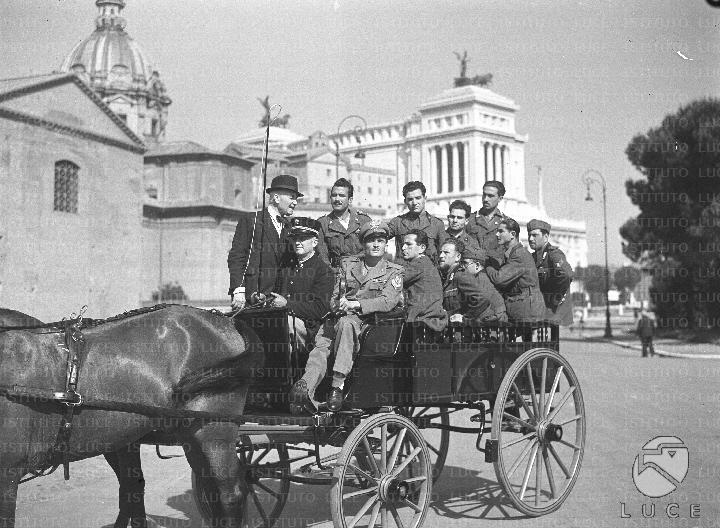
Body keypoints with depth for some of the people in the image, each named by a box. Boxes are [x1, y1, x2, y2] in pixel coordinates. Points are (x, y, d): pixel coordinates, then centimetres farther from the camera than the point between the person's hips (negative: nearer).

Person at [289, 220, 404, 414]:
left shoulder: (393, 271, 11)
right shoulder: (347, 264, 23)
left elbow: (388, 301, -6)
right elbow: (335, 297, 19)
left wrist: (355, 304, -17)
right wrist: (339, 305, -7)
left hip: (367, 321, -4)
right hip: (339, 318, 4)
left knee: (346, 324, -38)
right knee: (320, 348, -25)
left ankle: (338, 385, -43)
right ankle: (304, 389, -45)